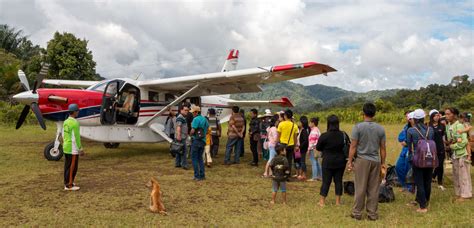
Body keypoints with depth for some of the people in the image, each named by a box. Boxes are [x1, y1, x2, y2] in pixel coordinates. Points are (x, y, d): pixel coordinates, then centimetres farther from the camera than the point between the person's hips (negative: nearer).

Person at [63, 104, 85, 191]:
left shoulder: (66, 122, 7)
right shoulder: (75, 123, -21)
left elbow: (63, 136, 14)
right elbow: (76, 138, -21)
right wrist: (81, 149, -14)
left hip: (66, 148, 9)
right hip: (73, 149, -9)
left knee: (67, 166, 17)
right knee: (72, 167, 0)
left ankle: (67, 183, 27)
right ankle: (69, 185, 5)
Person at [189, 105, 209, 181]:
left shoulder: (196, 119, -14)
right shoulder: (205, 119, 12)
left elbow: (193, 131, -17)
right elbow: (207, 131, 18)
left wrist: (190, 134, 2)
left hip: (196, 140, -8)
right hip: (203, 141, 8)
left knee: (194, 158, 2)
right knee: (200, 158, 16)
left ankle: (197, 176, 1)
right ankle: (202, 175, 14)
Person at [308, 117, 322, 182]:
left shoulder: (314, 131, -15)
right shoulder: (317, 130, 15)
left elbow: (312, 141, -19)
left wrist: (309, 149, -15)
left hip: (313, 149, -10)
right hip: (317, 149, 10)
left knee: (314, 163, -6)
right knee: (316, 162, 16)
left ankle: (314, 177, -4)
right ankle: (320, 176, 21)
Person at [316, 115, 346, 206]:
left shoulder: (324, 136, -15)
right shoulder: (343, 135, -6)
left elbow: (318, 148, -3)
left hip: (328, 162, -2)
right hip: (340, 162, 3)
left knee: (326, 181, 5)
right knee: (338, 180, 11)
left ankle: (322, 201, 10)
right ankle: (338, 201, 18)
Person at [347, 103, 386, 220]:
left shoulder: (358, 127, -7)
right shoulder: (380, 129, 4)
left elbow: (353, 146, -8)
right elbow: (383, 148, 7)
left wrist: (350, 161, -2)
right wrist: (383, 163, 16)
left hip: (362, 160, -3)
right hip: (376, 161, 3)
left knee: (360, 188, 2)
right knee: (373, 189, 8)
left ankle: (357, 213, 9)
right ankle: (373, 214, 15)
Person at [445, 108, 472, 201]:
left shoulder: (459, 126, -18)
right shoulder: (448, 126, 5)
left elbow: (464, 141, -21)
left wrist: (452, 146, -12)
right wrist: (449, 143, -7)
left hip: (462, 154, -8)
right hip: (454, 154, 8)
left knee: (463, 175, 2)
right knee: (456, 175, 14)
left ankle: (465, 195, 12)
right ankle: (458, 193, 26)